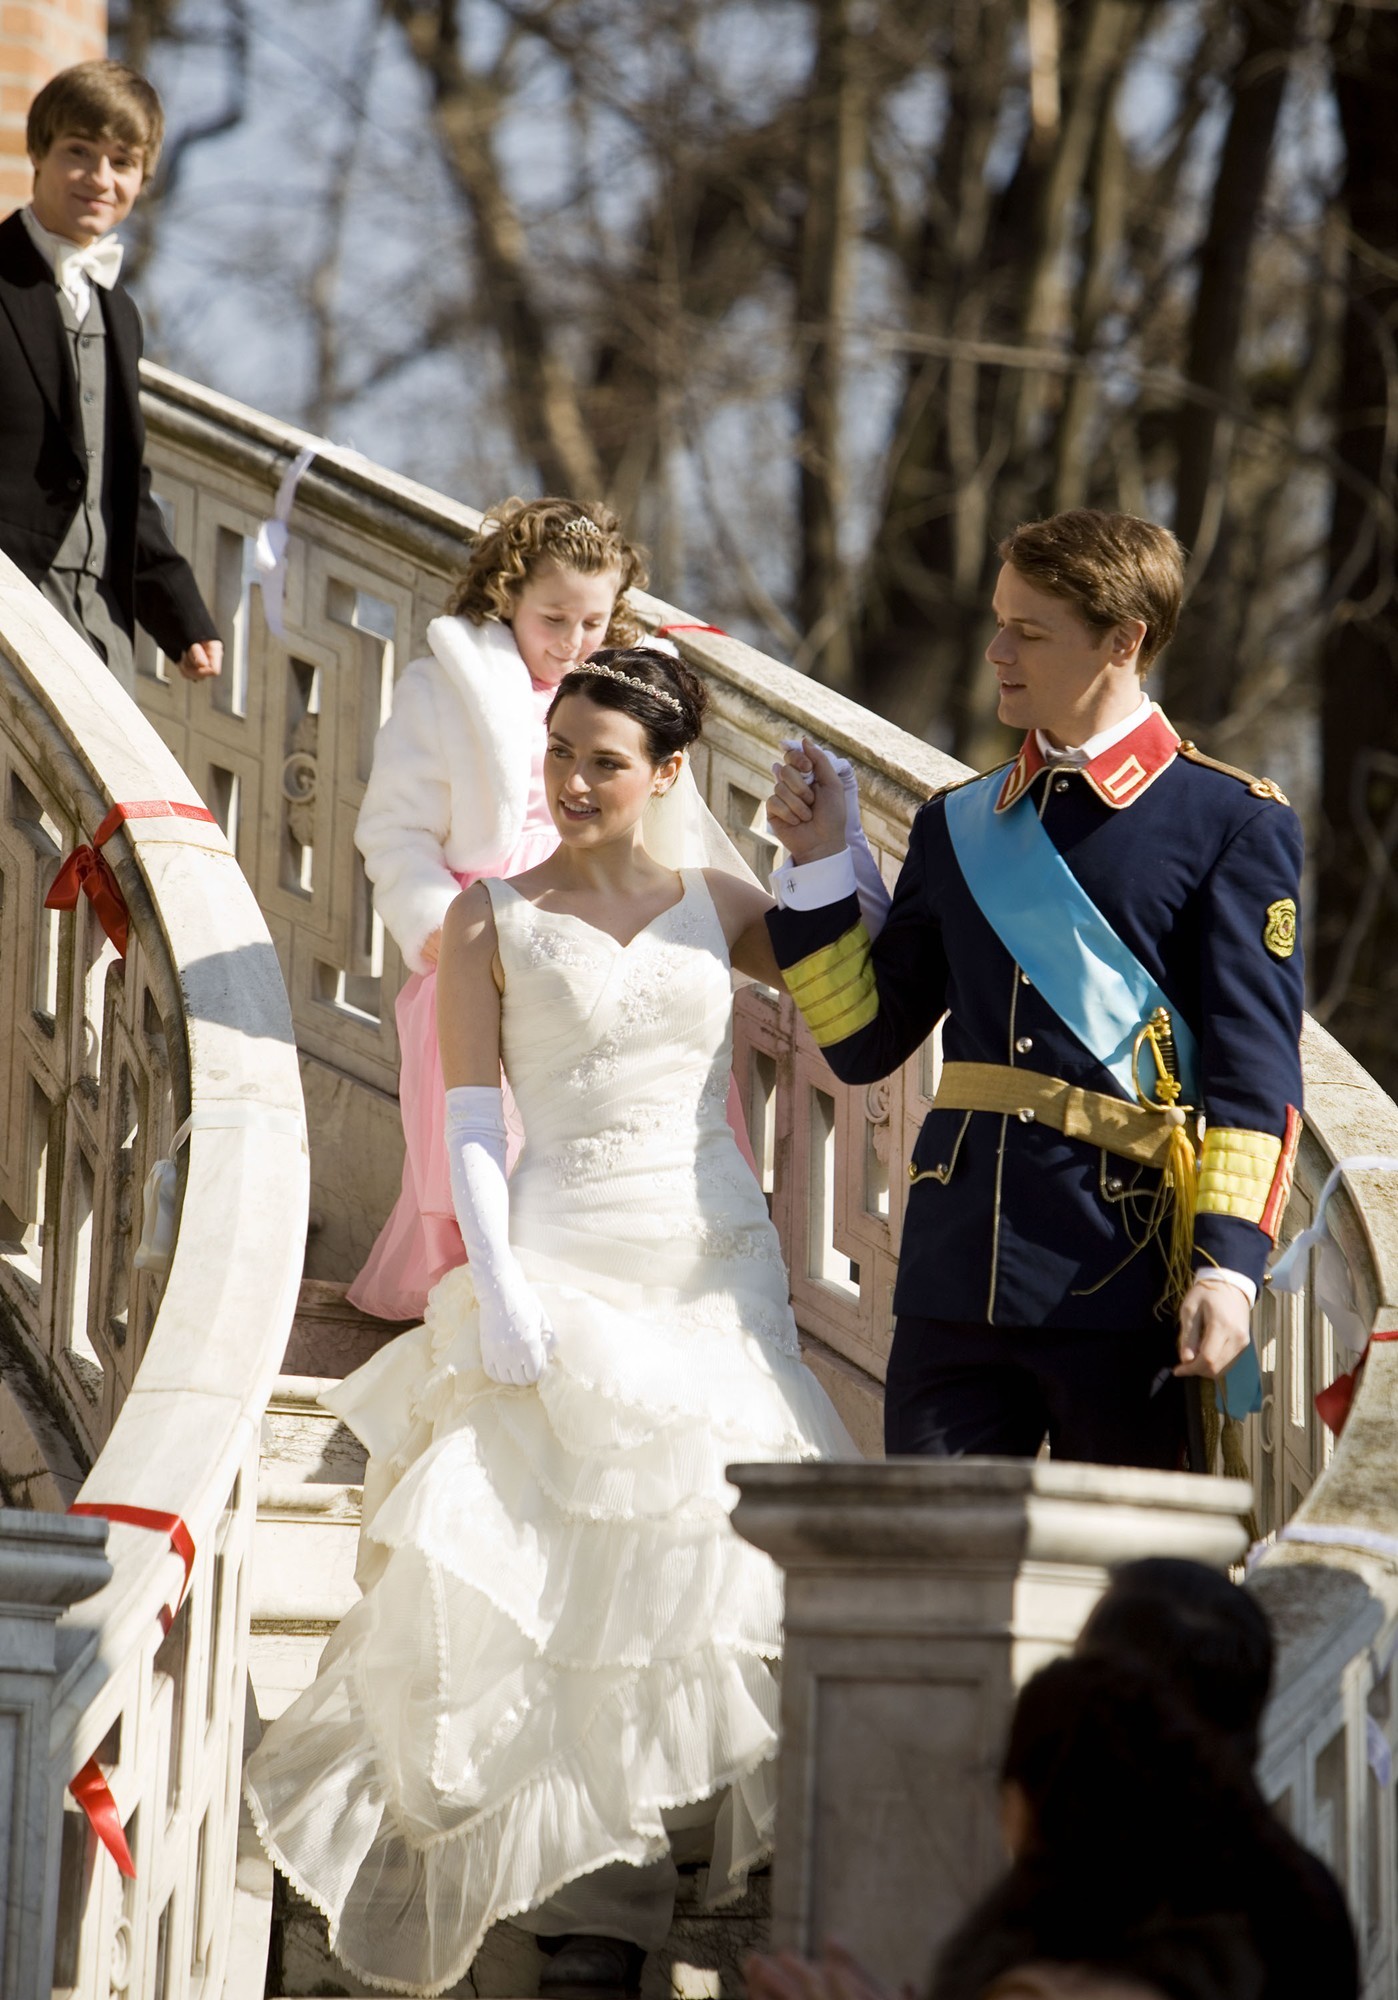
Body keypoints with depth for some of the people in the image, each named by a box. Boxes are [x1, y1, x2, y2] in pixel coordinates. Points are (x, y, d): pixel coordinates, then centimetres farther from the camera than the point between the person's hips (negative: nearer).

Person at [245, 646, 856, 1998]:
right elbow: (471, 1128, -2)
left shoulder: (715, 908, 8)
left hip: (719, 1269, 3)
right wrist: (498, 1291, -13)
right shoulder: (491, 922, 2)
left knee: (699, 1561, 1)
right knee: (552, 1569, -7)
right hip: (565, 1266, -3)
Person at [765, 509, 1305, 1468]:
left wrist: (1228, 1262, -15)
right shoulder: (958, 826, 15)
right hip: (955, 1281, 5)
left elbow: (1256, 1074, -6)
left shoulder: (1234, 824, -1)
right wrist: (820, 860, 8)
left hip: (1124, 1282, -4)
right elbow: (866, 1039, 17)